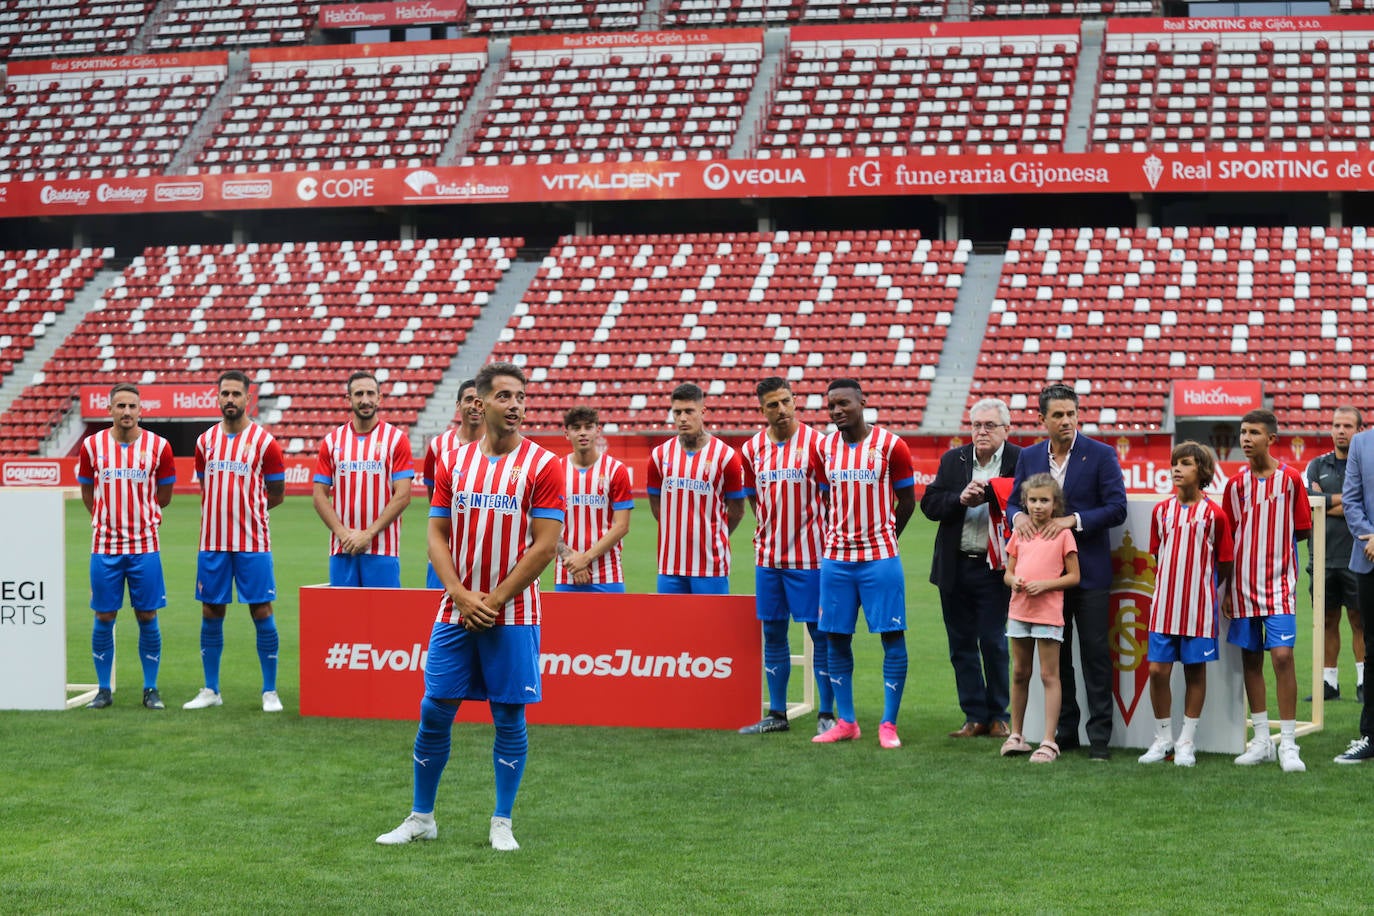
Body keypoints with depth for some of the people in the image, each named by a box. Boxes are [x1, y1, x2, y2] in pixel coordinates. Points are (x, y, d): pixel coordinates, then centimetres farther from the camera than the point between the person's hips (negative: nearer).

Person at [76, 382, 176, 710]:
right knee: (104, 618, 3)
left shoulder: (158, 446, -1)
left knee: (147, 617, 2)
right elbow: (87, 492, 14)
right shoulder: (92, 445, 2)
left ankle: (151, 689, 11)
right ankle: (103, 689, 13)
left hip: (144, 545, 0)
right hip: (105, 546, 1)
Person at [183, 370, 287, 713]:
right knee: (211, 613, 7)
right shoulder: (205, 440, 8)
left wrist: (247, 510, 8)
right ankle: (211, 690, 17)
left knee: (262, 613, -2)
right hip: (213, 543, 4)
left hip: (253, 543, -4)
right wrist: (223, 511, 13)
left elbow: (276, 494, 5)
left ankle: (270, 691, 5)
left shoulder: (263, 441, -2)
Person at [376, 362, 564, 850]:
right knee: (434, 712, 5)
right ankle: (421, 818, 18)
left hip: (512, 615, -3)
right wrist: (462, 595, -8)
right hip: (455, 612, 3)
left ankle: (502, 824, 13)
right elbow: (437, 535, 7)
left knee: (509, 718, 2)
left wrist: (493, 600, -10)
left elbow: (545, 545, -9)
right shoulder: (453, 461, 7)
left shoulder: (542, 465, -4)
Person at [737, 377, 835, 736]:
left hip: (808, 555, -5)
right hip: (768, 555, 5)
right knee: (772, 633, 9)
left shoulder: (815, 444, -7)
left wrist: (824, 537, -3)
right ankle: (777, 713, 17)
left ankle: (826, 713, 5)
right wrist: (769, 528, 11)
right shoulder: (752, 449, 6)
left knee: (820, 632, -1)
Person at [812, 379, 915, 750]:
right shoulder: (825, 447, 6)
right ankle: (845, 722, 14)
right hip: (836, 558, 4)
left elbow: (907, 500, 4)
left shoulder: (890, 445, -5)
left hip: (879, 558, -4)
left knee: (892, 638, -3)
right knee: (836, 639, 5)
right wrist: (833, 538, 11)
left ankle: (889, 724, 4)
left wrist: (882, 537, 9)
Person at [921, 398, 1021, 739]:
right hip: (955, 567, 4)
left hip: (994, 568, -4)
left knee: (993, 643, -2)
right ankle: (975, 717, 15)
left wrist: (987, 495, -21)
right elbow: (930, 503, 2)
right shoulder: (953, 460, 9)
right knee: (962, 644, 7)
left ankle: (998, 716, 13)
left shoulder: (1020, 461, -3)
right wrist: (961, 499, -14)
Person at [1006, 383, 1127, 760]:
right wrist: (1019, 516, -11)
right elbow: (1014, 501, 13)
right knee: (1055, 654, 10)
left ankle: (1099, 735, 3)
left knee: (1095, 653, -2)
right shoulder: (1029, 457, 7)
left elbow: (1117, 508, -9)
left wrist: (1073, 521, -20)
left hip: (1089, 571, -4)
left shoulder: (1101, 455, -6)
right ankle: (1065, 730, 19)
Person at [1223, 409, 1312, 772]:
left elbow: (1303, 529, 4)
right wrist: (1226, 590, 5)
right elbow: (1227, 541, 7)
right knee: (1250, 658, 7)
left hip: (1279, 582, -3)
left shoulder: (1290, 479, -4)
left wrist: (1273, 539, 0)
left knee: (1282, 655, -12)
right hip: (1243, 583, 3)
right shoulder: (1235, 484, 4)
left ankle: (1288, 744, -7)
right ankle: (1262, 740, 16)